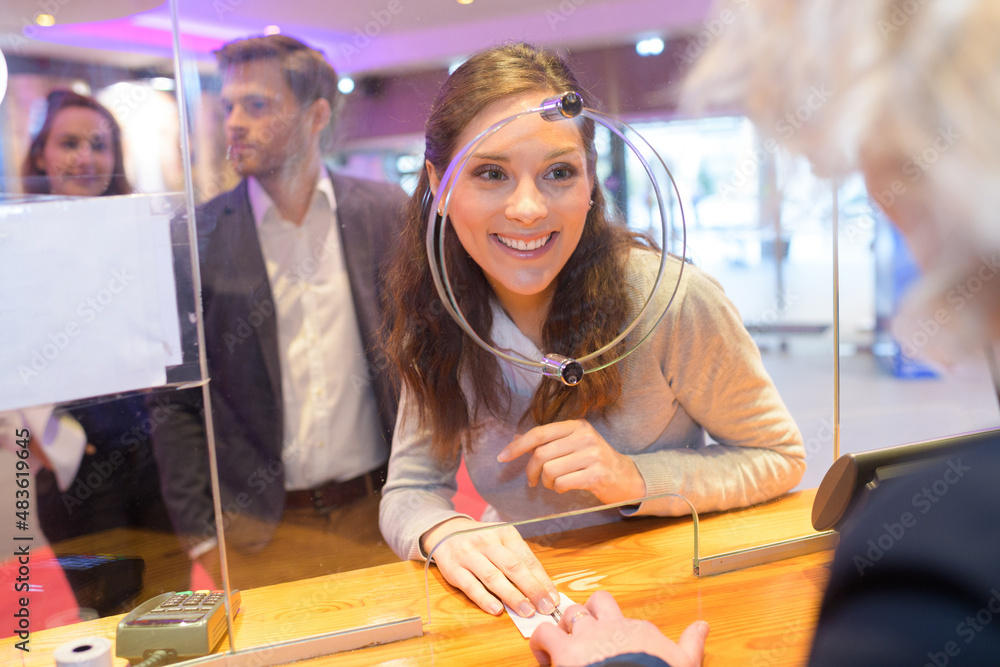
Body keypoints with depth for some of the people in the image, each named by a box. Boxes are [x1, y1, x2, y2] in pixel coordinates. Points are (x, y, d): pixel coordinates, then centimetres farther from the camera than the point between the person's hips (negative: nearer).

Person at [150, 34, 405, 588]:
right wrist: (200, 536, -4)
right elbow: (175, 400, 0)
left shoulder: (387, 213, -1)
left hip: (379, 520, 1)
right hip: (259, 532, -1)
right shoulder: (194, 237, -4)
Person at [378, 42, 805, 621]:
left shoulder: (671, 301, -18)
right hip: (525, 593, 2)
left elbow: (781, 457, -6)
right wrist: (444, 531, -26)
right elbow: (409, 490, -3)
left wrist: (636, 478, -22)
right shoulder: (437, 313, -8)